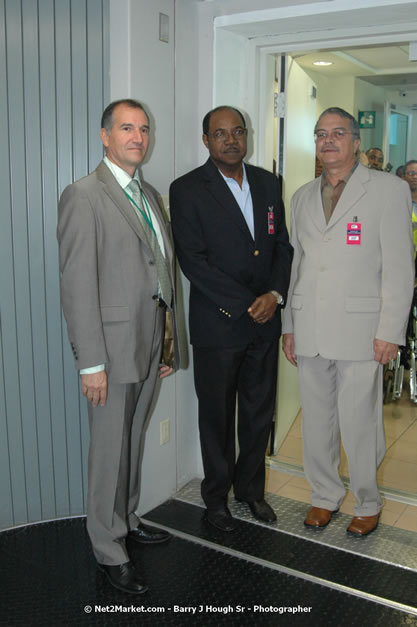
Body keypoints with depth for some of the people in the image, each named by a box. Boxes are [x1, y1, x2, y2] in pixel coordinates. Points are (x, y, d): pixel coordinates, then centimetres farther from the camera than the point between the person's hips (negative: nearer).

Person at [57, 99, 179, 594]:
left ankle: (126, 520, 39)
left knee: (133, 442, 20)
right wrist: (90, 363, -19)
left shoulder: (149, 195, 14)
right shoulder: (83, 195, -11)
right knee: (110, 450, 5)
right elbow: (77, 285, -16)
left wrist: (165, 345, 14)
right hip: (112, 347, -7)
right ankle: (109, 550, 22)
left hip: (149, 345, 7)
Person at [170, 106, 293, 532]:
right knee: (217, 416, 10)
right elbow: (192, 261, -14)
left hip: (264, 321, 5)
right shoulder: (187, 190, -8)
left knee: (260, 413, 15)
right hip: (217, 325, -4)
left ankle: (250, 488, 35)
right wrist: (245, 305, -16)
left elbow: (283, 246, 9)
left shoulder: (267, 184, 9)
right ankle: (216, 497, 30)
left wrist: (275, 294, -8)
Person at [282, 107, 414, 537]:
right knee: (316, 421, 12)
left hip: (360, 331, -4)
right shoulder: (302, 197, 15)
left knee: (359, 424, 2)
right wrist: (288, 325, 12)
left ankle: (368, 504, 24)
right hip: (309, 331, 5)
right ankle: (324, 496, 31)